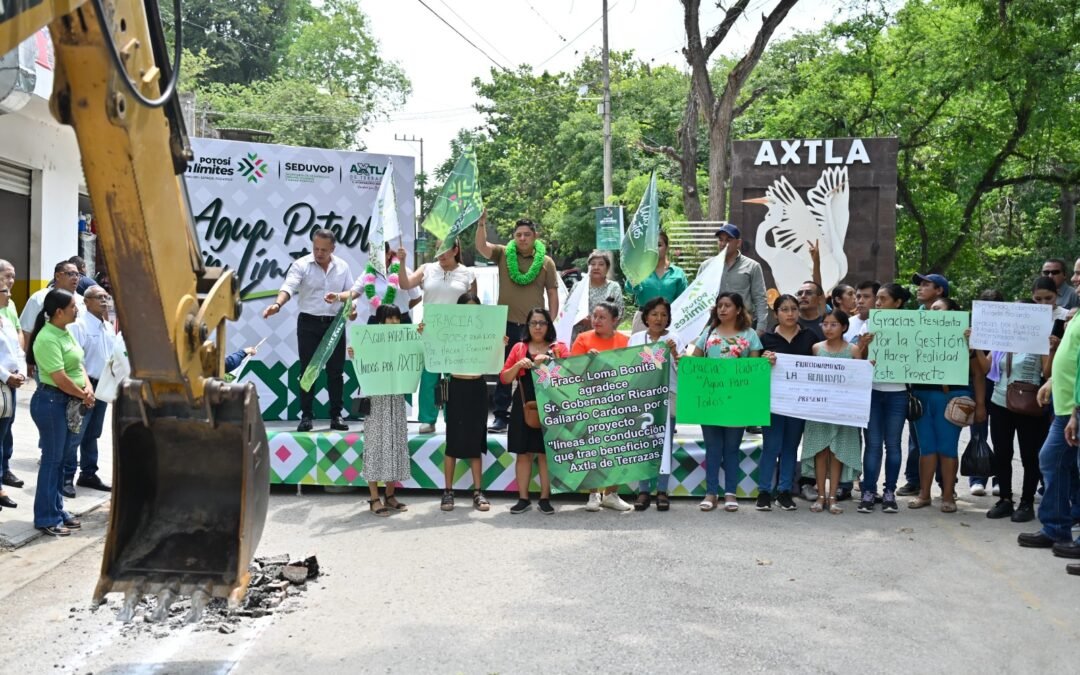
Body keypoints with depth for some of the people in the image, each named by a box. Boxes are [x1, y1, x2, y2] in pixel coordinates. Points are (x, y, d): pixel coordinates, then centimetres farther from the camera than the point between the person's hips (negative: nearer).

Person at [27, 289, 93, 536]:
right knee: (51, 459, -3)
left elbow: (79, 364, 13)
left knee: (60, 459, 15)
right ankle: (46, 518, 5)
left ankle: (57, 510, 24)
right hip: (51, 401, -9)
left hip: (69, 402, 9)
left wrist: (88, 388, -4)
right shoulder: (47, 339, -20)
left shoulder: (66, 332, 9)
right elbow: (60, 378, -22)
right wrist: (84, 396, -9)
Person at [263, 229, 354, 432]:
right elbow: (288, 287, -20)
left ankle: (336, 415, 13)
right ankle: (306, 416, 6)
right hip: (309, 323, -2)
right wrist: (277, 304, -38)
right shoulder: (301, 265, -5)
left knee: (336, 371, 5)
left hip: (335, 324, 3)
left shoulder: (342, 267, 6)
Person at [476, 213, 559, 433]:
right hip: (506, 323, 1)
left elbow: (553, 295, 5)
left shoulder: (546, 262, 3)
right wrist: (482, 222, -23)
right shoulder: (503, 254, 4)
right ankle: (501, 416, 12)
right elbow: (481, 247, -10)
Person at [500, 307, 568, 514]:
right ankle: (523, 498, 10)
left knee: (546, 453, 1)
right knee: (523, 453, 3)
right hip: (524, 406, 1)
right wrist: (518, 365, -10)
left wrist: (549, 360, -19)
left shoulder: (559, 348, 7)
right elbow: (504, 379, 7)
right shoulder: (519, 348, 10)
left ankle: (545, 498, 8)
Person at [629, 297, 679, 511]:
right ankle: (643, 491, 6)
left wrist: (674, 353, -17)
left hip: (666, 399, -1)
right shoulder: (635, 339, 10)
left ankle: (662, 491, 7)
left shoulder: (674, 340, 5)